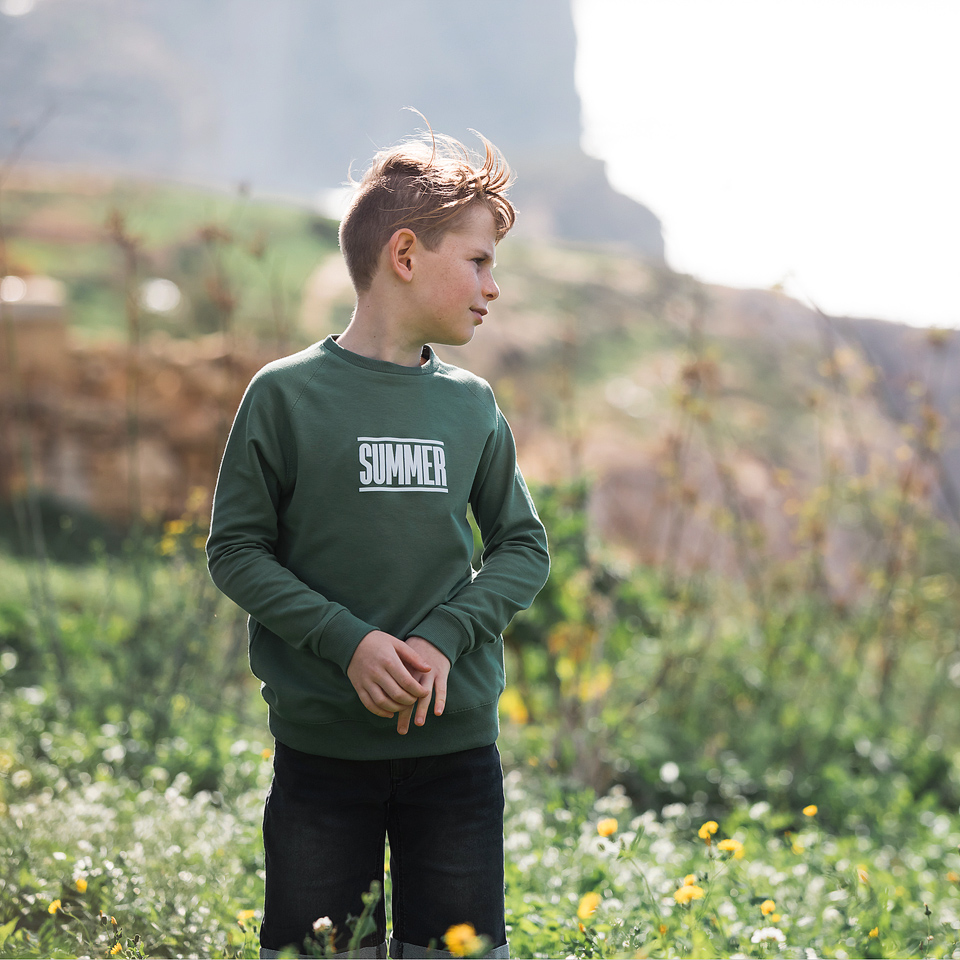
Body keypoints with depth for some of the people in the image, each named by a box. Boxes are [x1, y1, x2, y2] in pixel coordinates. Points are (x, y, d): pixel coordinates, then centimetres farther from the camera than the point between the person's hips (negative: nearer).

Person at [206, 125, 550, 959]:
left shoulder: (473, 405, 6)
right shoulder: (286, 394, -3)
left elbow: (524, 548, 9)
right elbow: (236, 549, -3)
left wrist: (446, 638, -9)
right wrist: (347, 640, -15)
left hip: (458, 741, 3)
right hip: (321, 742, -3)